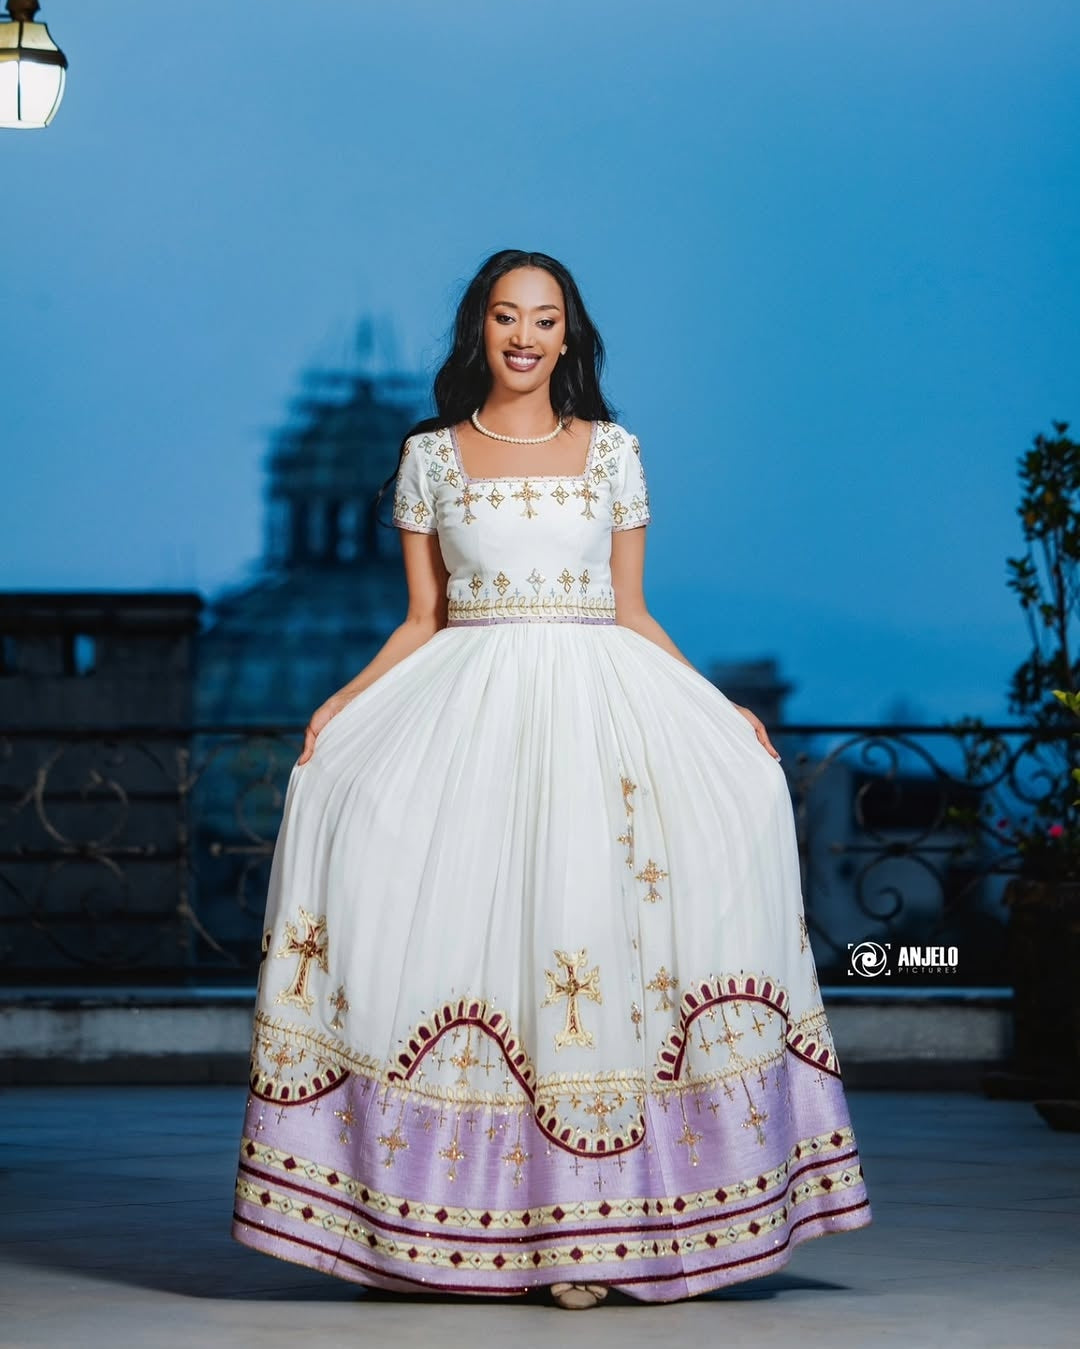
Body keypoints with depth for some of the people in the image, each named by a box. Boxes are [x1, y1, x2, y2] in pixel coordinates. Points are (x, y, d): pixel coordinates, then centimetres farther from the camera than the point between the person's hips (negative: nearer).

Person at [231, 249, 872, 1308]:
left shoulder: (613, 452, 10)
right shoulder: (428, 456, 10)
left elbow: (631, 615, 12)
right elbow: (422, 621, 11)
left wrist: (726, 711, 4)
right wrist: (344, 702, -3)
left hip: (598, 698, 0)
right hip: (467, 706, 1)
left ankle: (587, 1222, -11)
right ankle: (454, 1223, -11)